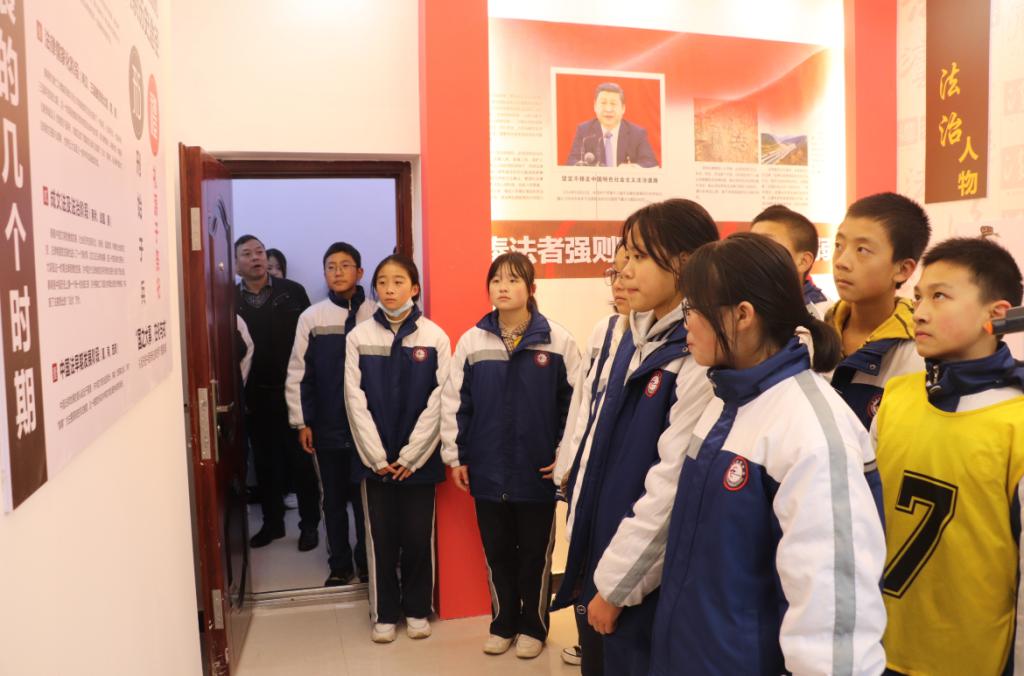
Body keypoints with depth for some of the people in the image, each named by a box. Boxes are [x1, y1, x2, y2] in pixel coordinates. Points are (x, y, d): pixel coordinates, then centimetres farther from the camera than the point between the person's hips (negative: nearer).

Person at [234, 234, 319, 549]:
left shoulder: (292, 292, -2)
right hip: (255, 396, 2)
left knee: (301, 460, 6)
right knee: (265, 462, 12)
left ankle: (309, 524, 20)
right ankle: (272, 522, 28)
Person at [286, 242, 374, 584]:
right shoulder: (311, 318, 1)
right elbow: (298, 374, 3)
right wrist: (300, 421, 1)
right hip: (327, 428, 1)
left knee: (366, 499, 9)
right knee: (334, 500, 12)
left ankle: (367, 562, 27)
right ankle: (340, 565, 27)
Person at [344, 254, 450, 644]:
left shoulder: (435, 337, -4)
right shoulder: (359, 337, -1)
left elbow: (438, 403, -7)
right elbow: (355, 401, -3)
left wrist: (410, 456, -9)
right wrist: (377, 457, -7)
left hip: (419, 458, -1)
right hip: (375, 460, 1)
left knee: (418, 538, 8)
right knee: (381, 538, 9)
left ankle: (417, 609, 27)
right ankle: (385, 614, 26)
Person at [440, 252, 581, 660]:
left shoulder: (557, 340, -6)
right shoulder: (471, 341, -1)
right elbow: (455, 402, 2)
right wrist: (455, 456, 2)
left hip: (538, 470, -2)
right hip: (487, 469, 2)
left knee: (536, 553, 12)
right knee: (497, 551, 15)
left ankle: (533, 626, 32)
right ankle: (503, 623, 35)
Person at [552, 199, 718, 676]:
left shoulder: (700, 360, -19)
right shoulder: (633, 339, 6)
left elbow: (671, 489, -21)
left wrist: (615, 584, -13)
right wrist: (581, 551, 11)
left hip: (641, 586, -7)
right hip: (595, 557, 7)